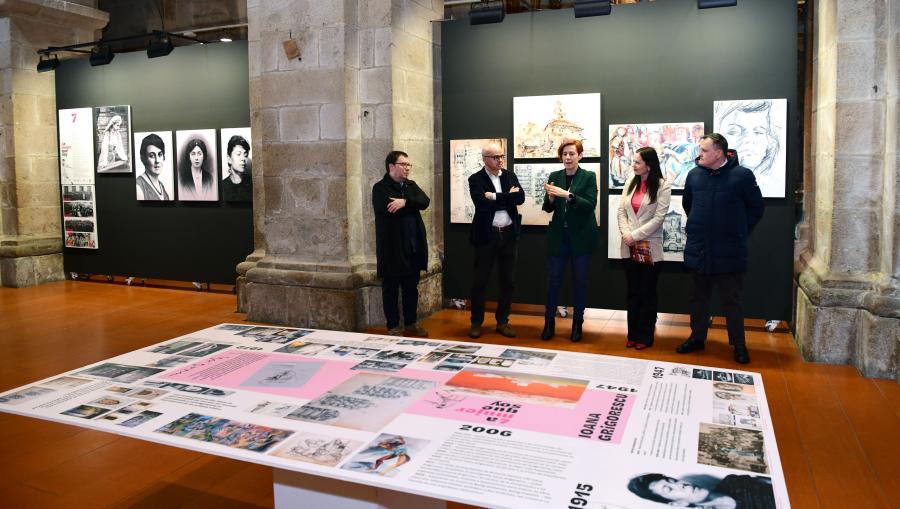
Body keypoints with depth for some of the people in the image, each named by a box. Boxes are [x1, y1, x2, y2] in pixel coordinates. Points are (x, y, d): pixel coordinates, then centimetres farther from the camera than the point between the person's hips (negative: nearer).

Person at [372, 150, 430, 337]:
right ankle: (393, 326, 14)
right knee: (391, 288, 4)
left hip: (413, 246, 6)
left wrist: (405, 202, -20)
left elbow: (425, 201, -4)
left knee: (411, 287, 13)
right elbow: (390, 210, -22)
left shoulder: (411, 185, 13)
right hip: (392, 247, -6)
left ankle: (411, 322, 25)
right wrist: (412, 205, -10)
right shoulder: (380, 188, -6)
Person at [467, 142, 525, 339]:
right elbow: (483, 204, -20)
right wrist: (507, 197, -13)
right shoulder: (475, 179, -4)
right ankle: (476, 322, 16)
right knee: (480, 281, 3)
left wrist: (496, 197, -14)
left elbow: (520, 197, -7)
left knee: (508, 280, 9)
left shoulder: (510, 175, 9)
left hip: (509, 234, 4)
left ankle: (502, 321, 21)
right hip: (486, 235, -4)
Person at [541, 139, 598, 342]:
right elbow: (548, 208, 3)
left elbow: (590, 205, -15)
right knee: (553, 279, 4)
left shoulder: (589, 177, -4)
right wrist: (550, 197, -18)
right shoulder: (554, 176, 4)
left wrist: (568, 195, -26)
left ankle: (577, 323, 20)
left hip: (581, 236, -2)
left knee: (580, 280, 6)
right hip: (559, 235, 2)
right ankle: (549, 321, 18)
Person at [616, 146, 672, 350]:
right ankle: (633, 334, 20)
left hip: (650, 247, -4)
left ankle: (645, 336, 17)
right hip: (629, 247, 4)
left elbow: (659, 218, -12)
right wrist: (625, 234, -9)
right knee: (632, 292, 11)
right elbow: (621, 210, 5)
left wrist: (635, 235, -15)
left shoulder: (663, 186, -6)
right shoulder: (631, 183, 8)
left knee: (647, 293, 6)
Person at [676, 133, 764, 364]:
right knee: (699, 297, 15)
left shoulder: (742, 176, -9)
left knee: (732, 300, 6)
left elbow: (756, 208, 1)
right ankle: (697, 338, 30)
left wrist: (739, 232, 1)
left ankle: (738, 344, 20)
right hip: (698, 250, 4)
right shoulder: (694, 174, 1)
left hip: (729, 253, -4)